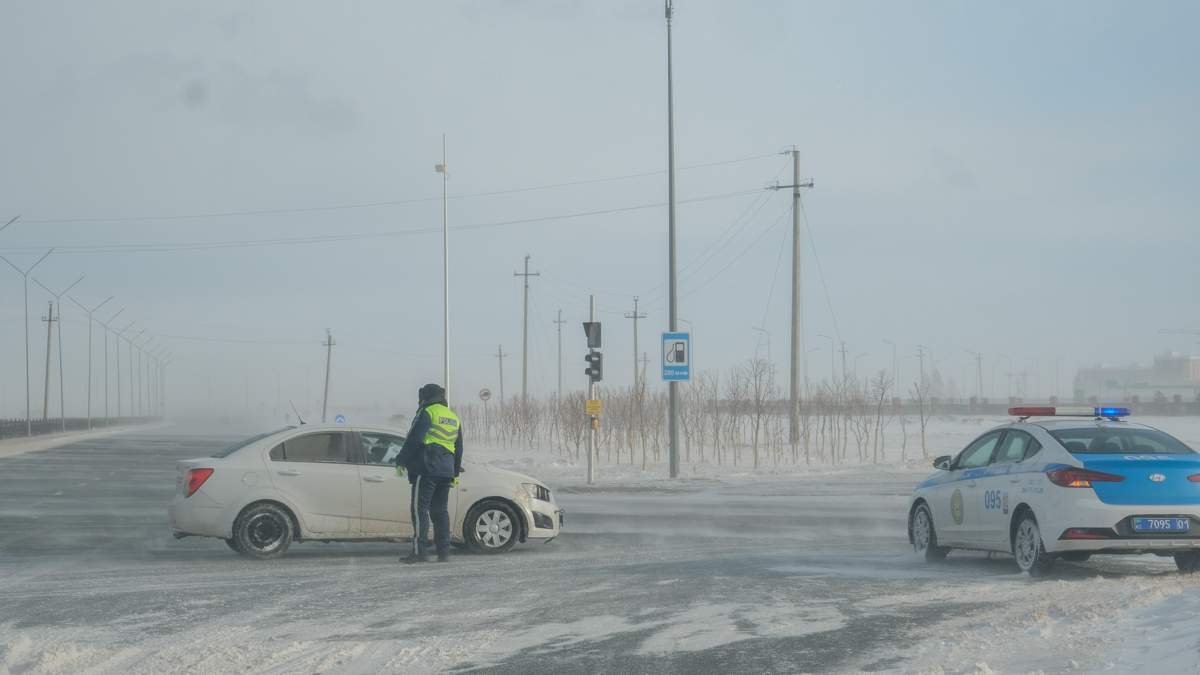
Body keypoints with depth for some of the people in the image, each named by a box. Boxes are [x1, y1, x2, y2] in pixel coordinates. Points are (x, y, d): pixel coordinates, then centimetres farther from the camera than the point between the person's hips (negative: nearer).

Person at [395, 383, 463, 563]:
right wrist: (455, 473, 30)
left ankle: (419, 550, -17)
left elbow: (413, 440, -11)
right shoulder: (454, 418, 21)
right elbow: (458, 449, 25)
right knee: (440, 510, 11)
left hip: (426, 469, -7)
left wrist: (401, 462, -7)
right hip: (446, 471, 7)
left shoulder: (427, 413, -3)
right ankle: (444, 552, 7)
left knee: (420, 509, -9)